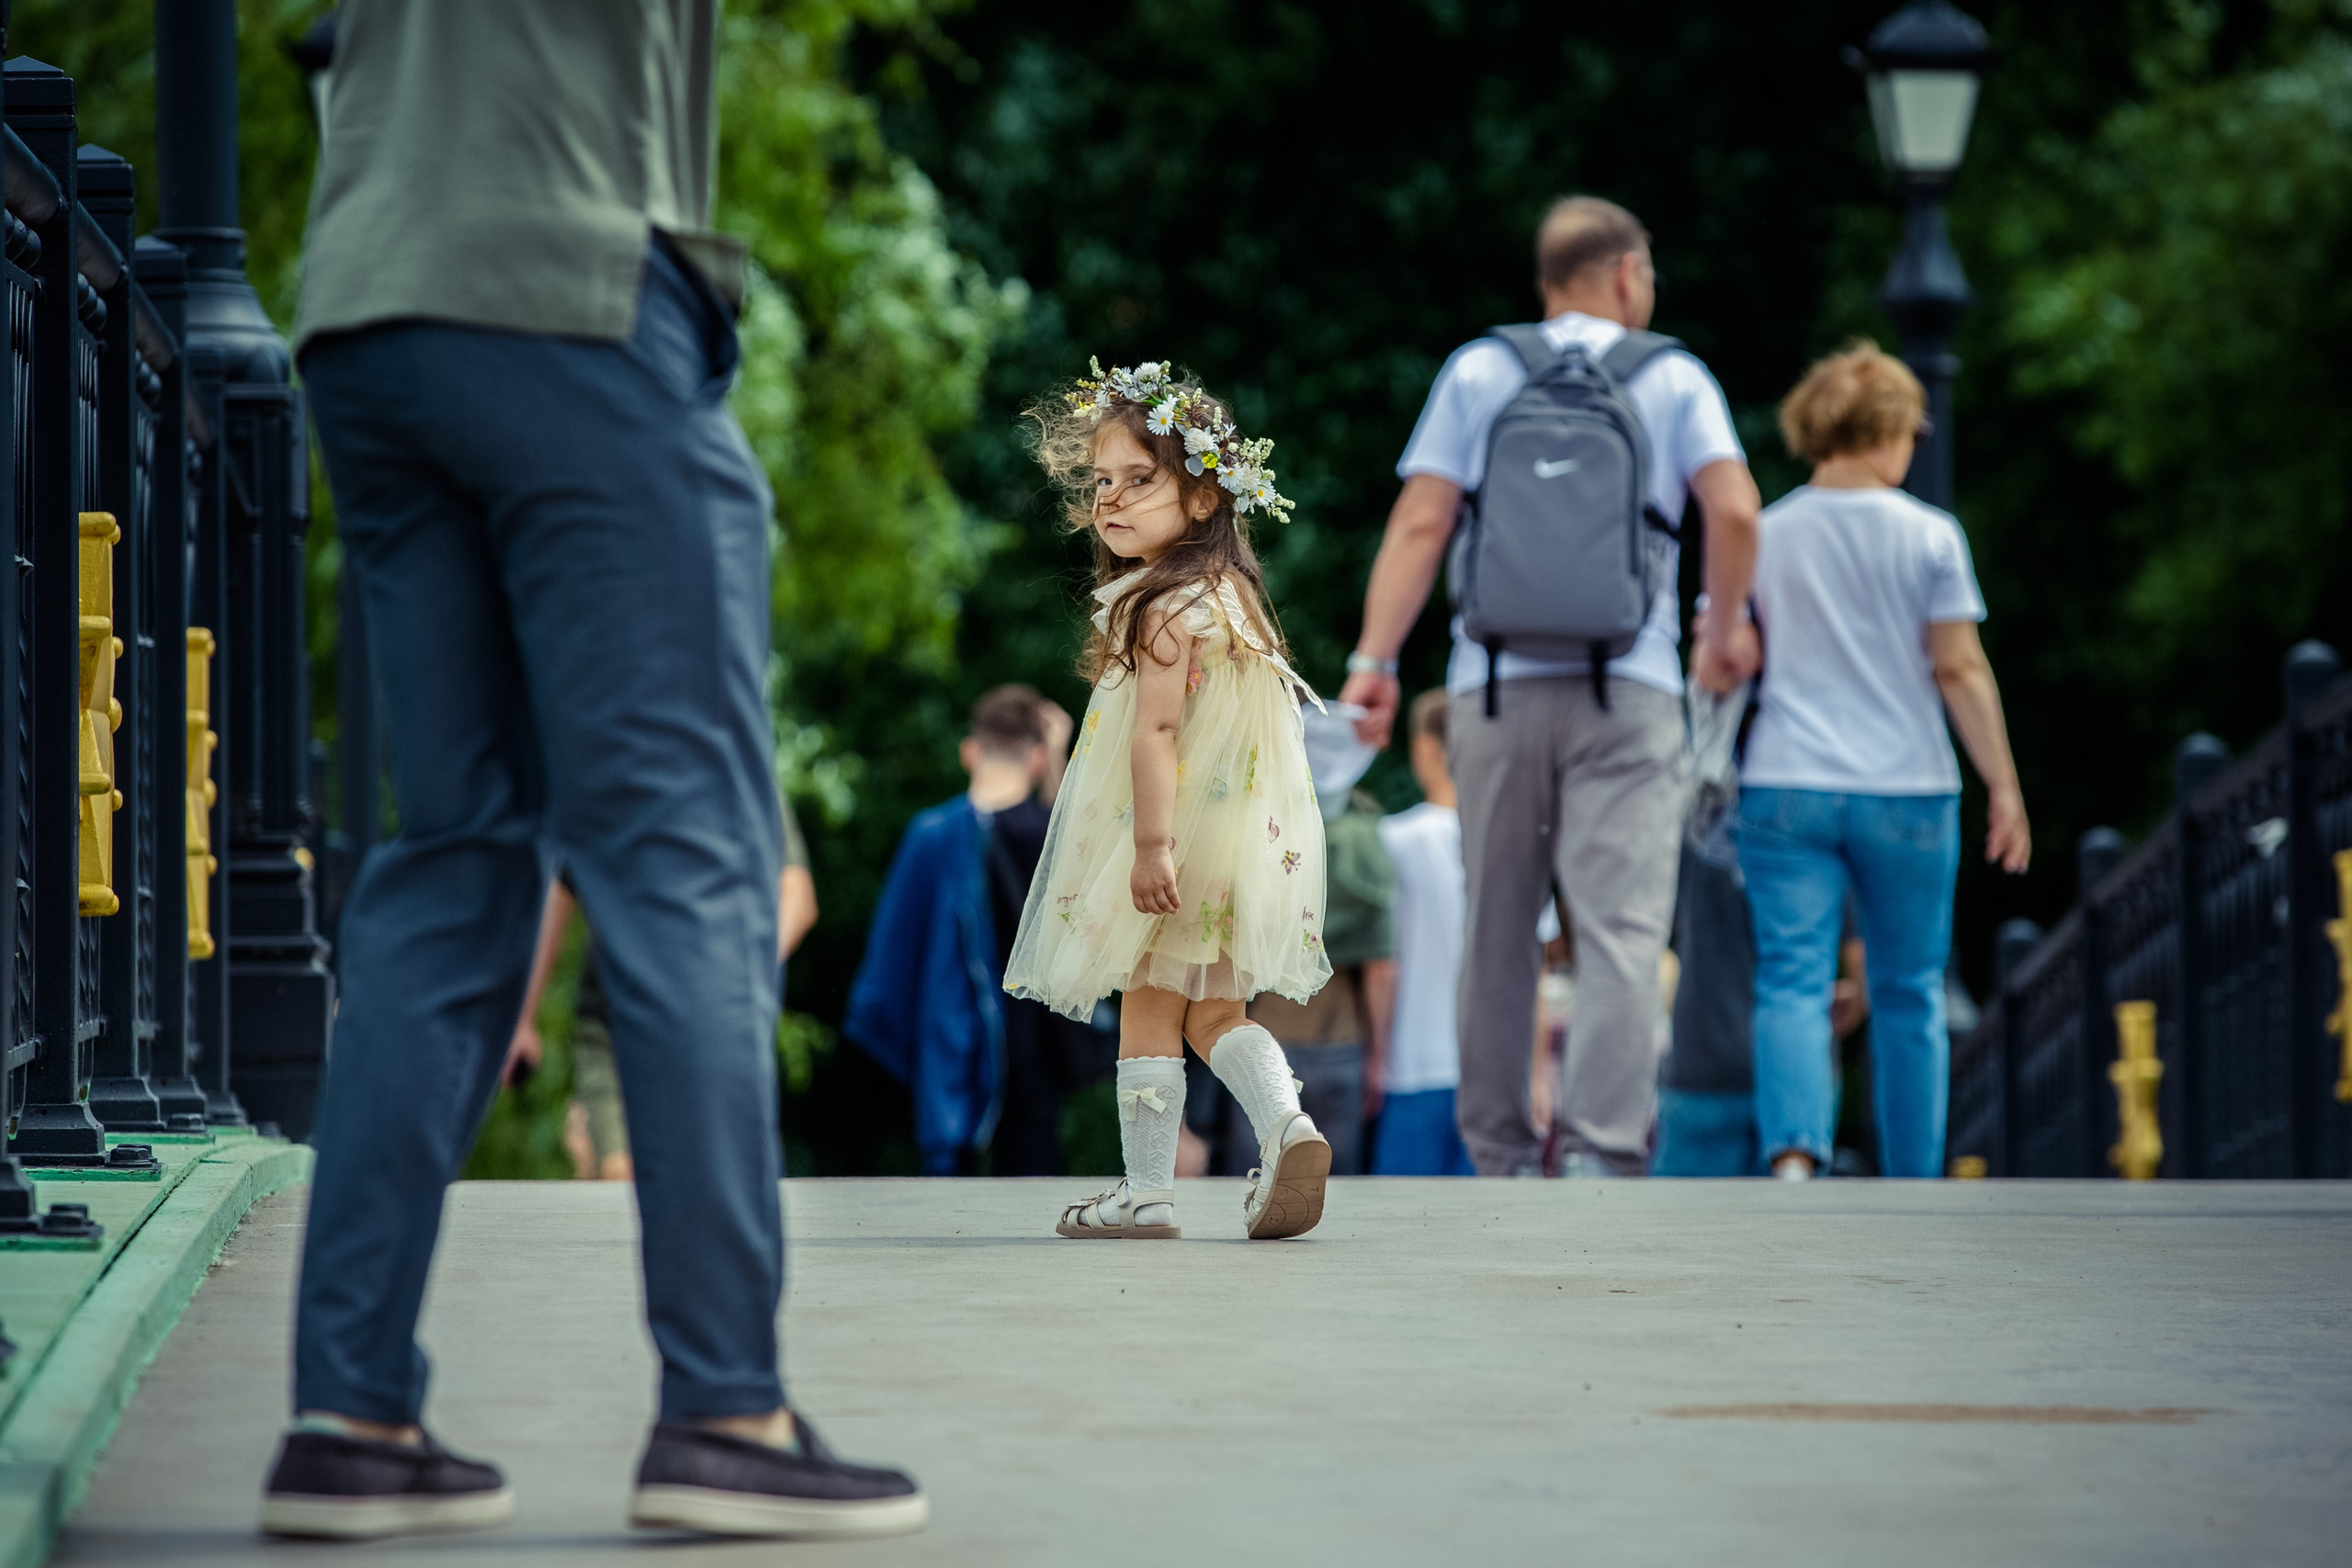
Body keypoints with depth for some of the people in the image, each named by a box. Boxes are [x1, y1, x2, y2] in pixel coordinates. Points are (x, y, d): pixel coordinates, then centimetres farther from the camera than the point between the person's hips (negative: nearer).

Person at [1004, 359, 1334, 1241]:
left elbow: (1157, 729, -23)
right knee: (1215, 1010, 14)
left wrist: (1152, 844, -28)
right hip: (1249, 833, 8)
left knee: (1150, 1007, 2)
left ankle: (1147, 1190, 4)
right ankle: (1286, 1125, -9)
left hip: (1184, 830, -8)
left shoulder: (1163, 607, -15)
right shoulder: (1232, 595, 13)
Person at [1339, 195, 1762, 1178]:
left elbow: (1419, 525, 0)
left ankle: (1500, 1157, 14)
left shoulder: (1477, 373, 10)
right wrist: (1727, 625, 11)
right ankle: (1603, 1153, -19)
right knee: (1622, 929, -7)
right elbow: (1734, 512, -5)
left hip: (1497, 682, 2)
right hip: (1628, 687, -2)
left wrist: (1373, 661, -2)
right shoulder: (1675, 379, 8)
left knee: (1498, 931, 10)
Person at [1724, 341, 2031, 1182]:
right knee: (1908, 993, 11)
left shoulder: (1762, 536, 3)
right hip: (1907, 794, -1)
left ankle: (1793, 1154, -29)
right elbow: (1960, 670, -5)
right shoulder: (1929, 536, -2)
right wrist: (2004, 786, 0)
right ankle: (1912, 1200, 15)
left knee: (1792, 982, -5)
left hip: (1786, 790, 1)